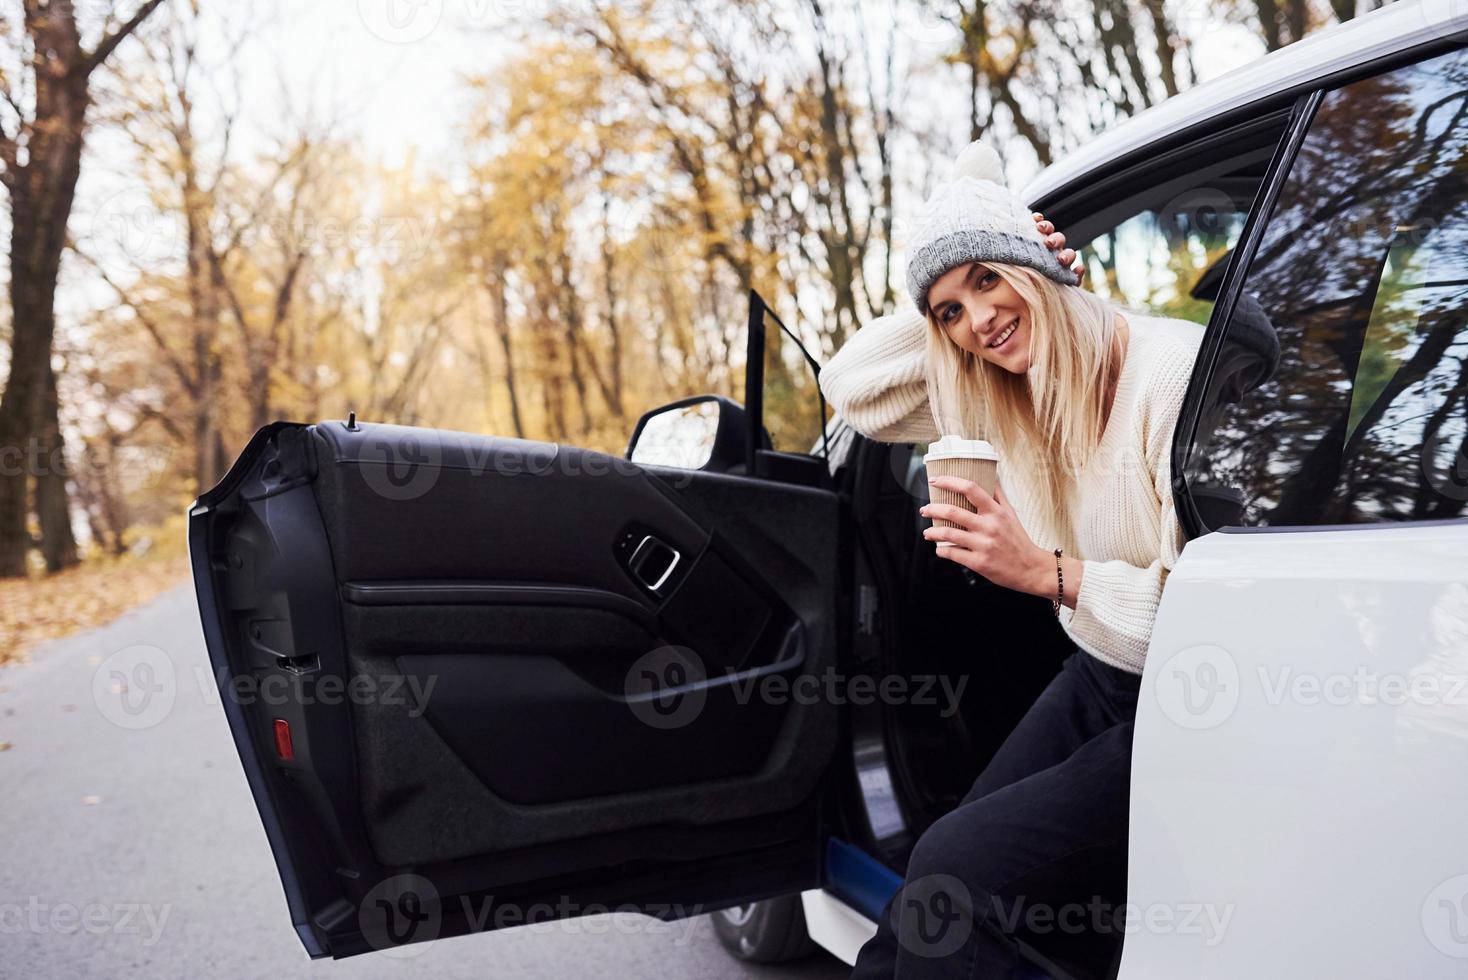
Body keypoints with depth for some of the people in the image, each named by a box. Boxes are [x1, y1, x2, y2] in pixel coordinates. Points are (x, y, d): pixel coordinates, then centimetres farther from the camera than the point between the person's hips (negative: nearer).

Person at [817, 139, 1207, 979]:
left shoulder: (1179, 375, -23)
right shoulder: (1002, 393, 0)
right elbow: (853, 388, 2)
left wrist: (1046, 572, -29)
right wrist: (943, 298, -8)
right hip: (1096, 682, 7)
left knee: (958, 867, -17)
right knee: (942, 882, -3)